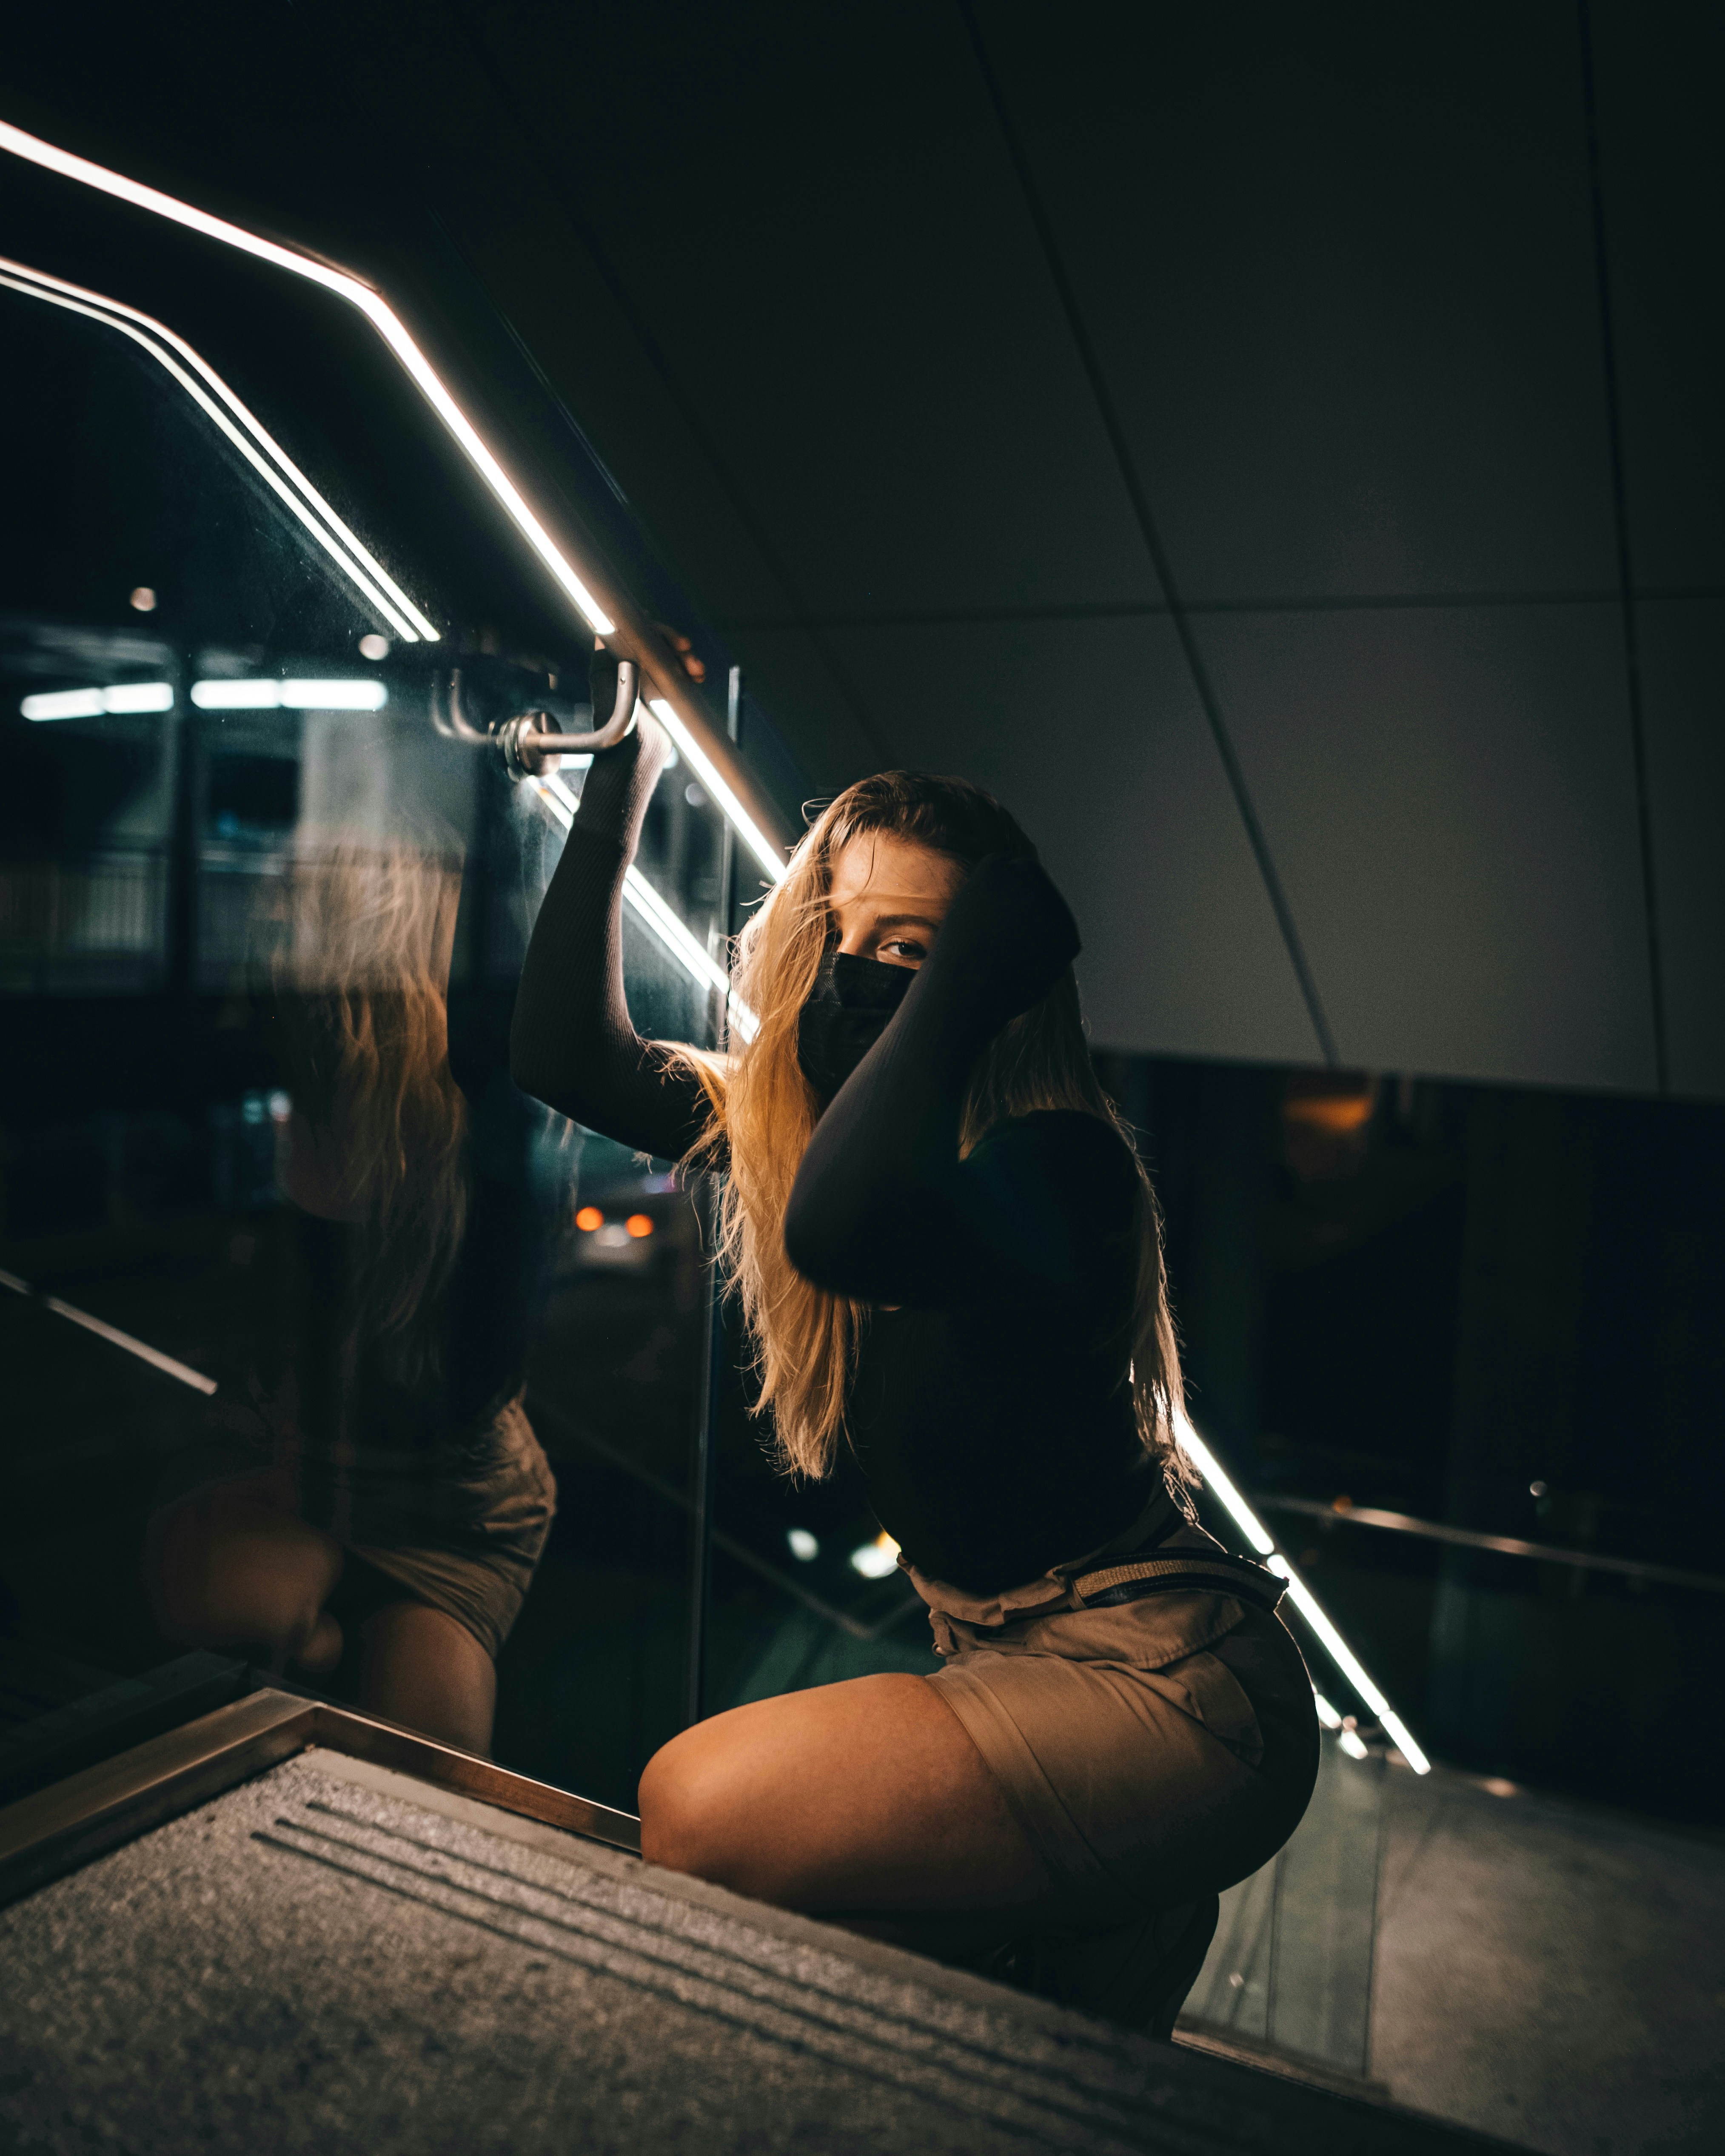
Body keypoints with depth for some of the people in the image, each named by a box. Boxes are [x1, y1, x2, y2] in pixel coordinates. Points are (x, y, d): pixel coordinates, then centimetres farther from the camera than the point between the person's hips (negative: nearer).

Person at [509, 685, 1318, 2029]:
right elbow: (569, 1053, -4)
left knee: (702, 1807, -18)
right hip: (1009, 1665, 8)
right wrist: (620, 782, -2)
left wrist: (960, 977, -36)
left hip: (1173, 1692, -8)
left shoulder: (1057, 1164, -25)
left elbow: (846, 1230, -47)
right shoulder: (784, 1118, -1)